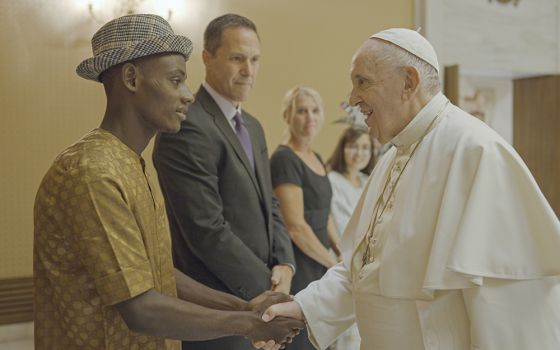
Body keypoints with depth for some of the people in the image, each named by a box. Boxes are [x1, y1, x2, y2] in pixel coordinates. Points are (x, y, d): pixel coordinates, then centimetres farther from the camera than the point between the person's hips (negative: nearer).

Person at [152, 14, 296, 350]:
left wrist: (285, 264, -3)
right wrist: (266, 287, -13)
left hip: (255, 299, 8)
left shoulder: (252, 127, 12)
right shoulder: (186, 127, -18)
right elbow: (207, 230, -22)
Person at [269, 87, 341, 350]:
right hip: (299, 266, -8)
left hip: (319, 265, 8)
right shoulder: (284, 159, -15)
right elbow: (296, 227, -20)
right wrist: (335, 264, -10)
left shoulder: (316, 159, 12)